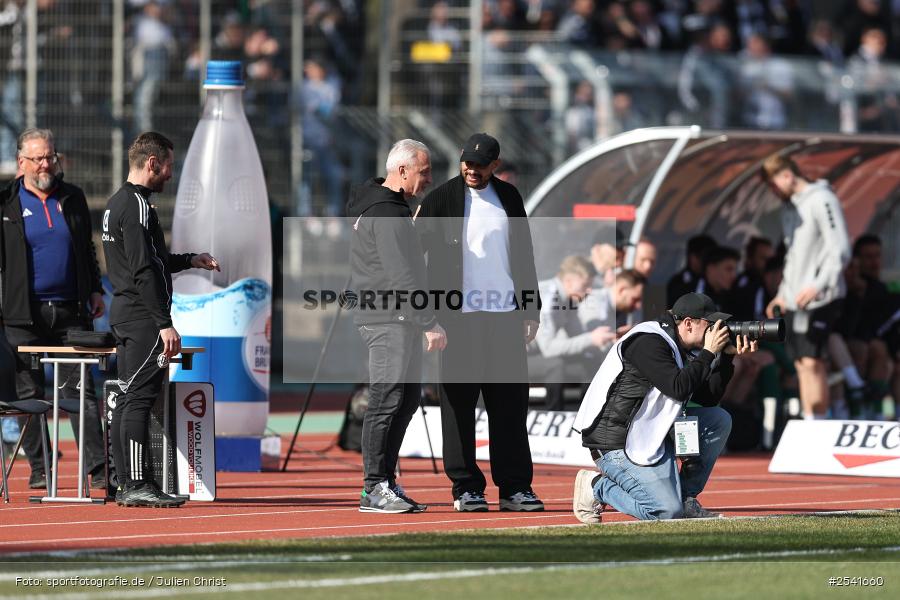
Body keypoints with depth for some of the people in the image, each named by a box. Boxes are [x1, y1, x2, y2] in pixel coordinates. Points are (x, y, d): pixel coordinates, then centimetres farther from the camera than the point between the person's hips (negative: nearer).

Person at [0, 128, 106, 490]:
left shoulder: (72, 198, 13)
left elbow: (87, 250, 20)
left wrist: (95, 290, 13)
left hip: (71, 311, 2)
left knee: (81, 390, -3)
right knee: (29, 393, 3)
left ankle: (97, 468, -7)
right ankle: (39, 469, 9)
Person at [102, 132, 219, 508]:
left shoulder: (116, 204, 18)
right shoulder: (137, 206, -15)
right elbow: (144, 271, -21)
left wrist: (188, 261, 29)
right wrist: (165, 324, -22)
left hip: (123, 313, 11)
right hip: (143, 317, -11)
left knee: (128, 399, 11)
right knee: (140, 398, -11)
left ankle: (127, 484, 13)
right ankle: (137, 485, -13)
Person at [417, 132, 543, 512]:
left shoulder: (509, 197, 13)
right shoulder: (441, 199, 0)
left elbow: (524, 254, 18)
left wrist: (531, 308, 13)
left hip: (505, 314, 4)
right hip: (460, 317, -4)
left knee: (510, 403, 3)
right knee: (459, 402, -2)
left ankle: (514, 487, 7)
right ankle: (465, 487, 2)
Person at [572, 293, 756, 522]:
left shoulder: (679, 348, 12)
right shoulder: (648, 343, -17)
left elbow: (708, 398, 10)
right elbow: (678, 389, -28)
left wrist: (727, 356, 1)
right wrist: (708, 352, -19)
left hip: (650, 433, 10)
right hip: (616, 443, -10)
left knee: (719, 420, 4)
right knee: (667, 511, -19)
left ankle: (685, 497, 7)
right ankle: (596, 486, 1)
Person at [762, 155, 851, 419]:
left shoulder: (822, 200, -10)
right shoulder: (789, 206, 19)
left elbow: (840, 251, -15)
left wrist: (818, 286, -23)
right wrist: (783, 293, 19)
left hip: (820, 299, -9)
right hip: (795, 299, 9)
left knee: (813, 361, -12)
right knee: (802, 364, 7)